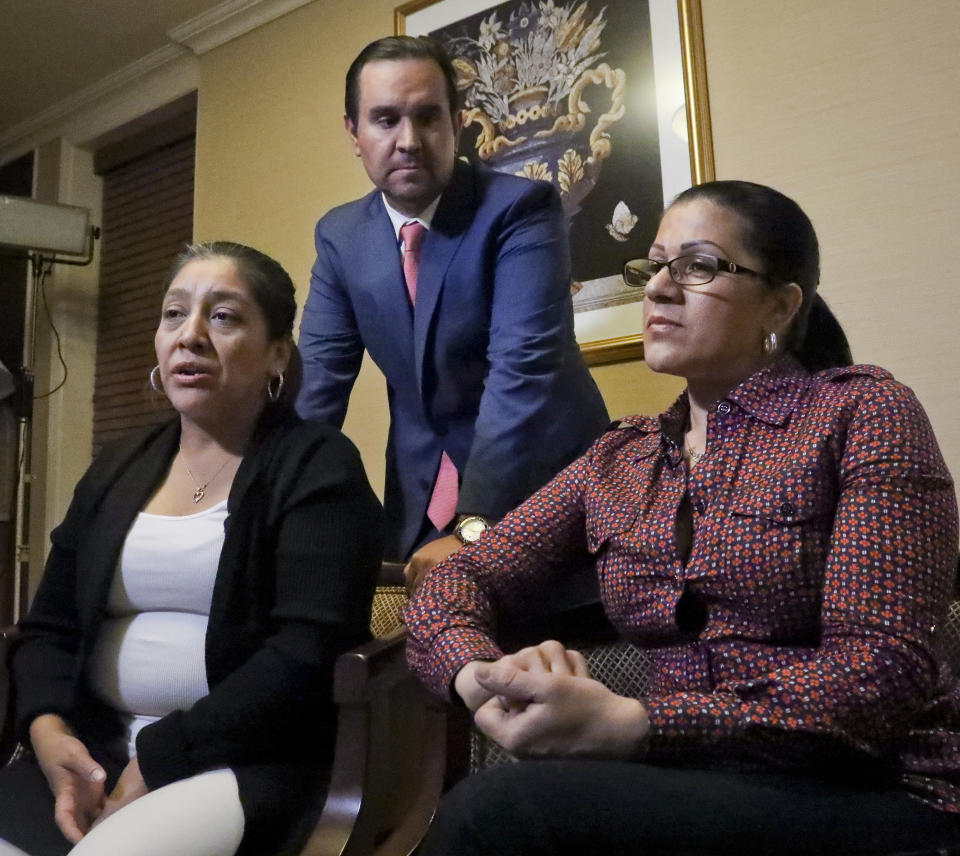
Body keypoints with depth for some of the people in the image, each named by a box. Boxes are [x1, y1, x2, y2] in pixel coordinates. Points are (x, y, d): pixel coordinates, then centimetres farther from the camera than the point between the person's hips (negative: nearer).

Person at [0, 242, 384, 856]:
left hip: (249, 761, -5)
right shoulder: (116, 471, 13)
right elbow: (49, 628, 13)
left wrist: (158, 758, -16)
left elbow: (311, 655, -15)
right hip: (94, 752, 6)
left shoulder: (318, 467, -5)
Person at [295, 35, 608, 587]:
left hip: (543, 481, -4)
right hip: (422, 497, 5)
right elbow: (317, 381, -3)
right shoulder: (339, 236, 0)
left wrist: (473, 526, -34)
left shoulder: (522, 208, -16)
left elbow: (524, 366, -27)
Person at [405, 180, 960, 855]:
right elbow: (461, 578, 6)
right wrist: (479, 673, -18)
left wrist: (631, 725, -25)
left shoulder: (861, 411, -5)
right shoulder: (619, 460, 10)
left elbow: (886, 666, -15)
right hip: (692, 783, 4)